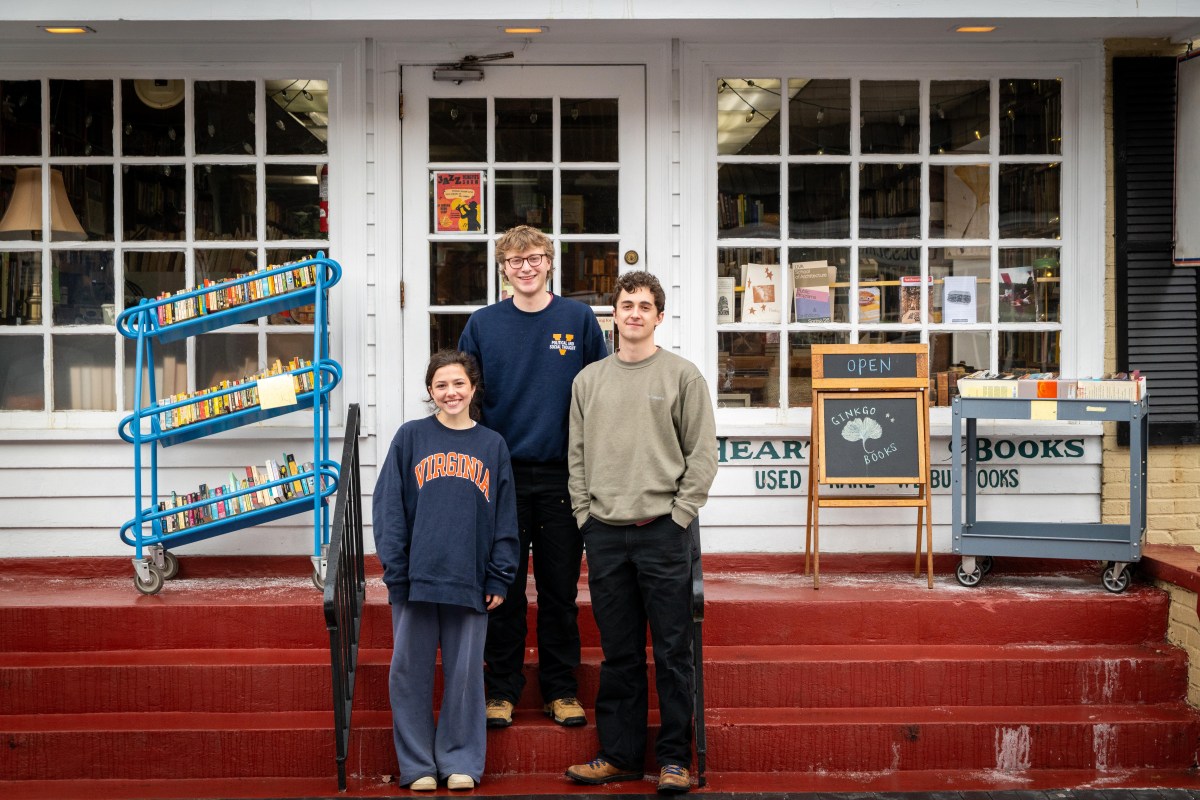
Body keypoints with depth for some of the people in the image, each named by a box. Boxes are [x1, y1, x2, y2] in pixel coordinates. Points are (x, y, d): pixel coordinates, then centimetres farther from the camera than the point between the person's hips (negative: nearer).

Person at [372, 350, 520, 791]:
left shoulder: (492, 445, 8)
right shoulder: (410, 437, 4)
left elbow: (505, 518, 8)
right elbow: (389, 506, 1)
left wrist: (500, 578, 2)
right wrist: (395, 569, -6)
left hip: (470, 581, 1)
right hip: (416, 578, -1)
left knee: (465, 671, 6)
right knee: (411, 670, 4)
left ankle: (461, 760, 17)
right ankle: (418, 763, 15)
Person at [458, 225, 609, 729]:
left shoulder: (579, 320, 2)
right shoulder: (483, 325, 4)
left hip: (563, 476, 0)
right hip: (501, 475, 0)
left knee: (560, 589, 6)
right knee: (504, 590, 5)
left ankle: (561, 690, 17)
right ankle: (501, 691, 16)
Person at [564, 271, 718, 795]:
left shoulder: (682, 375, 2)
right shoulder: (589, 380, 12)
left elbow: (703, 455, -1)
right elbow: (577, 456, 14)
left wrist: (678, 513, -8)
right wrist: (585, 514, 4)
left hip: (663, 531, -3)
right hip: (604, 533, 3)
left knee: (672, 652, 0)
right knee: (618, 653, 9)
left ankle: (674, 758, 8)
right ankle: (620, 754, 17)